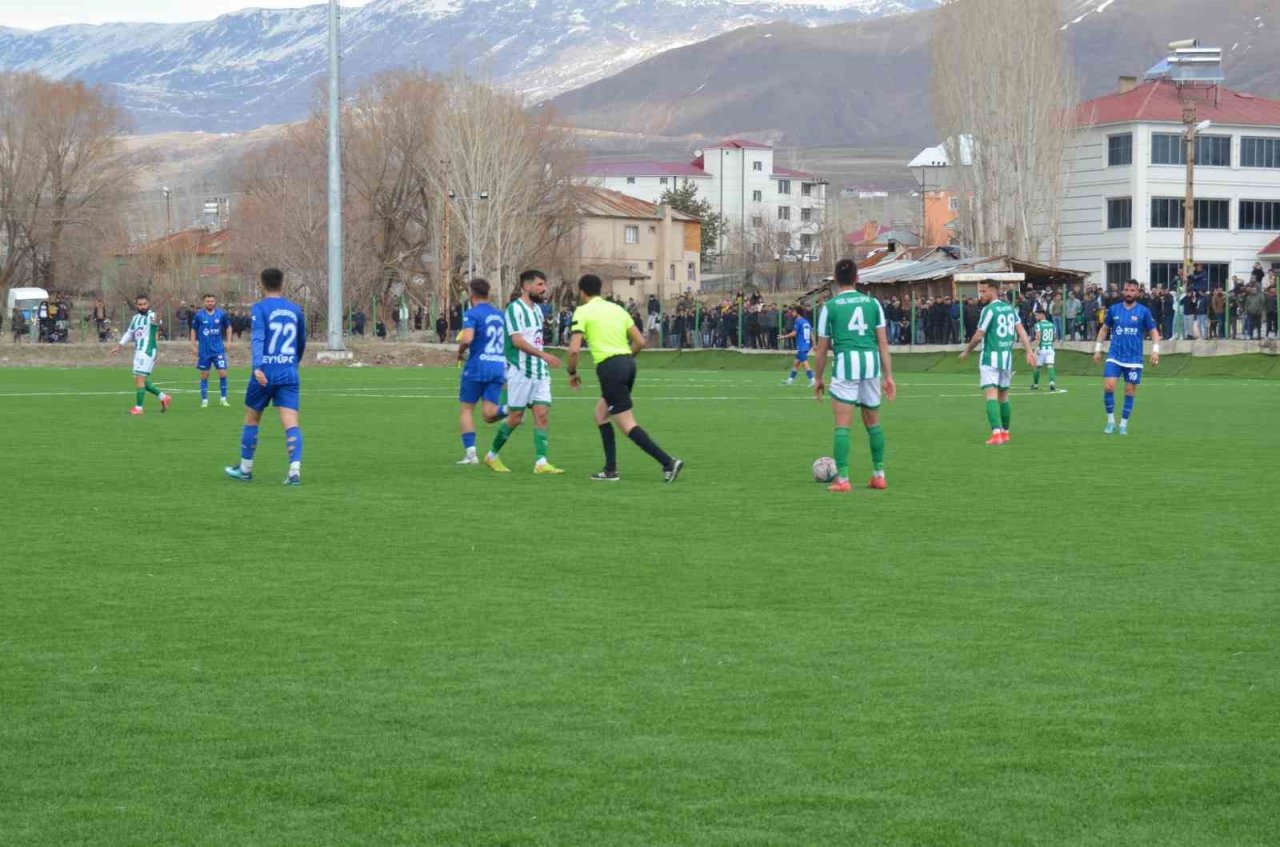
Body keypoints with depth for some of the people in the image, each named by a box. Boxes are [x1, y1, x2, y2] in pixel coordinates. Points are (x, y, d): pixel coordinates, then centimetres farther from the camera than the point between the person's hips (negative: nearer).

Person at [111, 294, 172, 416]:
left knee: (140, 378, -11)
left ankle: (138, 407, -6)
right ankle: (163, 397, 22)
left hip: (148, 351, -8)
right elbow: (129, 333, 28)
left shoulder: (151, 316, -10)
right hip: (138, 351, 9)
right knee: (143, 381, 11)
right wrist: (119, 345, 21)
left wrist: (156, 321, -58)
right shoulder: (135, 318, 15)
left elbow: (156, 321, -35)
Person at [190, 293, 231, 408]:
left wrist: (227, 342, 7)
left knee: (223, 373, -6)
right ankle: (204, 400, 13)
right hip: (204, 350, 0)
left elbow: (227, 327, 14)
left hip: (218, 349, 0)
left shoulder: (221, 314, -1)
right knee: (204, 375, 5)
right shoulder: (199, 315, -4)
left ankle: (223, 399, 7)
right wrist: (193, 346, 1)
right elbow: (193, 331, 5)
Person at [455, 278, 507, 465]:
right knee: (488, 414, 1)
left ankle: (470, 452, 1)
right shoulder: (499, 315, 15)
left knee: (466, 409, 8)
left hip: (478, 366, -5)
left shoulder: (472, 314, -7)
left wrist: (460, 352, -3)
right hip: (499, 367, 5)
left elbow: (467, 338, -22)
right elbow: (507, 341, 22)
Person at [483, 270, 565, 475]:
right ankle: (492, 455, 16)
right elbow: (517, 340, -20)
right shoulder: (515, 308, -11)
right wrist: (544, 355, -26)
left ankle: (541, 462, -8)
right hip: (520, 371, -7)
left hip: (539, 371, 7)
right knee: (516, 417, -2)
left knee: (542, 415, -4)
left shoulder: (537, 309, 15)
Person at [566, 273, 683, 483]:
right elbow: (640, 342, 14)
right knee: (601, 413, 21)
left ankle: (668, 462, -17)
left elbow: (574, 349, -10)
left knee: (627, 425, -6)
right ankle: (610, 470, 17)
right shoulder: (617, 309, 16)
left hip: (609, 367, -8)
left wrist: (572, 373, 6)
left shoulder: (583, 311, -2)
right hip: (628, 363, 8)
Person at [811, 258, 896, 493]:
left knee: (842, 425, -1)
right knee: (873, 423, 17)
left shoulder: (830, 306, 3)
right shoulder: (872, 303, 10)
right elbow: (883, 342, 8)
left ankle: (842, 479, -6)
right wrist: (888, 376, 11)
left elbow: (822, 348, 6)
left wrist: (819, 378, 17)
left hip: (845, 362, -3)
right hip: (871, 362, 3)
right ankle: (879, 475, 22)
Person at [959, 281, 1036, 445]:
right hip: (1007, 357, 7)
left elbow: (979, 336, -10)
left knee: (991, 395, -12)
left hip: (990, 358, -7)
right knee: (1003, 396, 17)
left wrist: (966, 351, 4)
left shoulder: (989, 309, -10)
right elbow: (1021, 331, 4)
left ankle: (996, 433, -25)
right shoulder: (1010, 308, 11)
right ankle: (1005, 432, 25)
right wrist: (1029, 351, 1)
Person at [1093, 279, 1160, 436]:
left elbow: (1154, 331, 1)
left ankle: (1123, 424, 14)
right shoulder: (1114, 309, 5)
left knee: (1130, 392, 2)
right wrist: (1098, 349, 12)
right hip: (1114, 356, 1)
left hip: (1134, 358, -1)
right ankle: (1110, 420, 1)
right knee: (1108, 387, -13)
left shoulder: (1143, 311, -2)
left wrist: (1155, 350, -13)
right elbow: (1104, 329, 16)